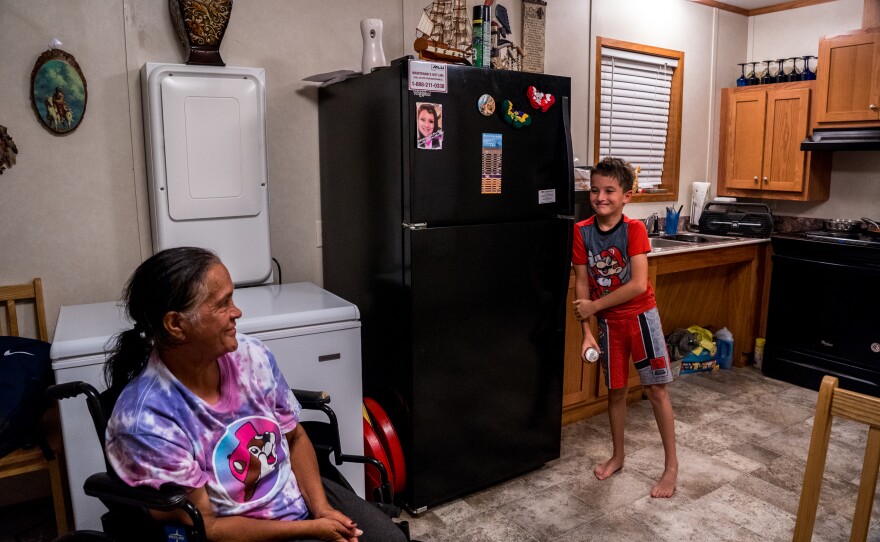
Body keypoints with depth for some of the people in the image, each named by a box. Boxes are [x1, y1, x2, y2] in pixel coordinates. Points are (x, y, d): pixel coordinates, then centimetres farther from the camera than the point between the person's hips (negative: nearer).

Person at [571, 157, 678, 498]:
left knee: (656, 390, 3)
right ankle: (617, 456, 33)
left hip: (641, 316, -3)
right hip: (608, 322, 3)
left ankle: (671, 464, 19)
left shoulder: (634, 230, -16)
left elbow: (638, 284, -23)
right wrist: (586, 332, -11)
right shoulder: (581, 232, -8)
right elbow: (581, 285, -6)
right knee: (616, 391, 15)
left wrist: (594, 306, -19)